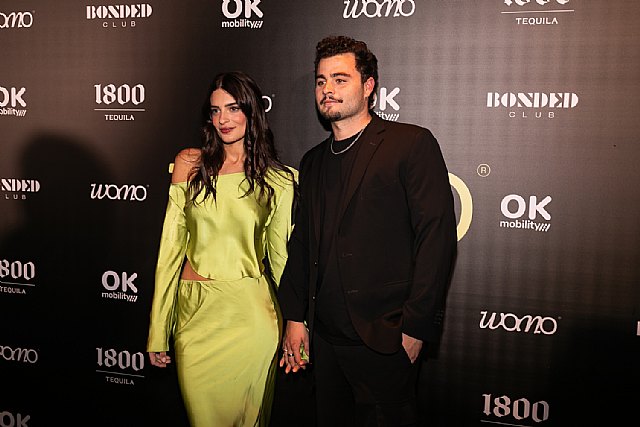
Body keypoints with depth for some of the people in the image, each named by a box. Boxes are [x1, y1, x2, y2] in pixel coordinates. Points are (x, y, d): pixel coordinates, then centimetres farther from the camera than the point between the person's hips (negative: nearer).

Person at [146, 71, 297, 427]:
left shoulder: (280, 180, -2)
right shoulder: (190, 164, 1)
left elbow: (280, 256, 3)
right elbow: (171, 245, 1)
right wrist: (158, 333, 0)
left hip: (250, 315, -1)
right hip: (194, 312, 1)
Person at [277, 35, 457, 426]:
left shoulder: (412, 144, -6)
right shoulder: (313, 162, 14)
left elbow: (437, 235, -12)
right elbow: (302, 244, 15)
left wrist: (416, 326, -15)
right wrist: (295, 318, 9)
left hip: (384, 340, -6)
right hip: (325, 338, 6)